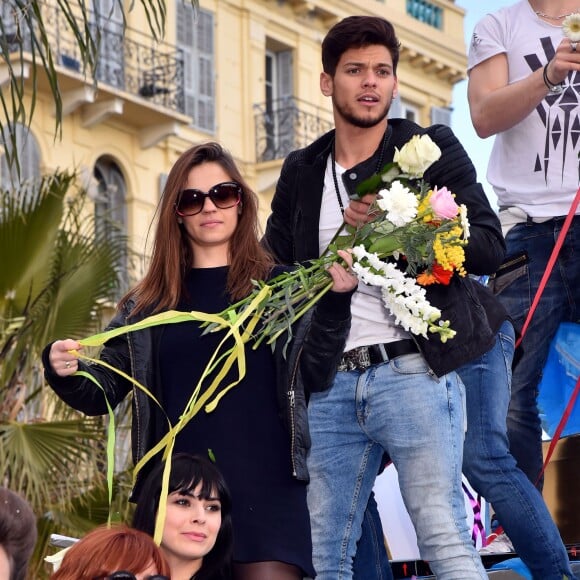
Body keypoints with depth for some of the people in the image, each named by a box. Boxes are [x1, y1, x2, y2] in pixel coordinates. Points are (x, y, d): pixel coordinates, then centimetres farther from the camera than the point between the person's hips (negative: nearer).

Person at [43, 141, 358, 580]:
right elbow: (101, 393, 12)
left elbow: (317, 375, 2)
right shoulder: (149, 304, 13)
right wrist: (65, 373, -9)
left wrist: (336, 302, -11)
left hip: (265, 487, -2)